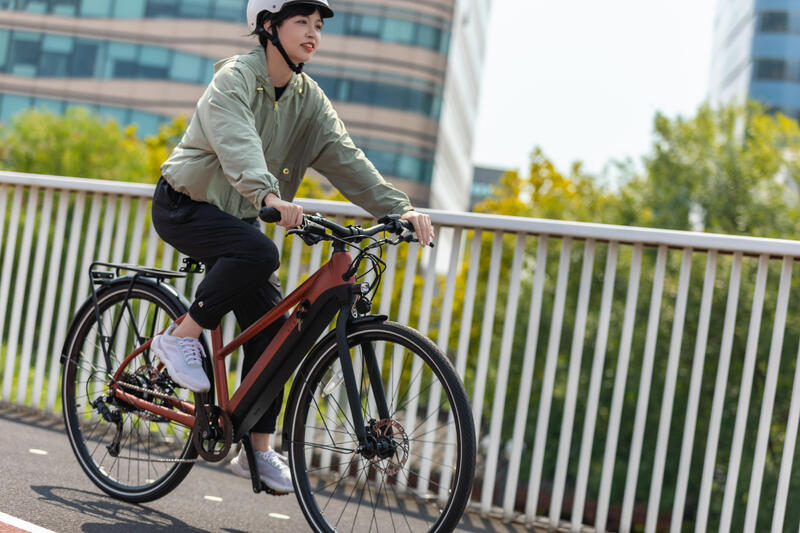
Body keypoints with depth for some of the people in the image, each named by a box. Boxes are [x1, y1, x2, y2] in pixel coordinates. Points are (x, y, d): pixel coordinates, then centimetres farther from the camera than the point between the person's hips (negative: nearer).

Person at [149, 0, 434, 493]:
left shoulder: (309, 99, 1)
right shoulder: (235, 78, -18)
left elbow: (346, 158, -7)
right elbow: (237, 143, -37)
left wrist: (399, 208, -20)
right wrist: (269, 194, -55)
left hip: (237, 216, 7)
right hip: (185, 206, -6)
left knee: (273, 324, -6)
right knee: (258, 252, -35)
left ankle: (258, 450, 2)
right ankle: (182, 336, -15)